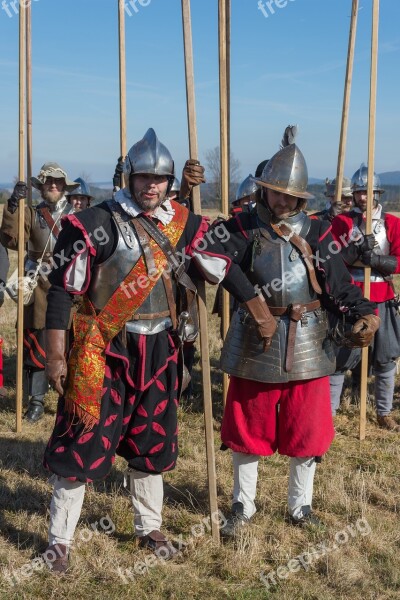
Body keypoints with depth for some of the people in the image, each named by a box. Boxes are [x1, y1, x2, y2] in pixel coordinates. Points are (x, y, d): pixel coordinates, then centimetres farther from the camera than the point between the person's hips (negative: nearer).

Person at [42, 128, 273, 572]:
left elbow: (224, 267, 12)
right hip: (105, 351, -5)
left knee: (152, 442, 17)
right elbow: (62, 288, -12)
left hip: (159, 351, 5)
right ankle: (59, 540, 17)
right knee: (82, 442, 0)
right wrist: (55, 354, -14)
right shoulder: (98, 223, -13)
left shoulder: (183, 224, 2)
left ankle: (149, 528, 36)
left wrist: (259, 310, 14)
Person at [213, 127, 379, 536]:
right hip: (255, 344, -1)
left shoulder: (316, 233, 1)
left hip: (307, 345, 2)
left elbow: (339, 285, 0)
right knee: (248, 429, 11)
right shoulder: (243, 228, -3)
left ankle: (300, 506, 32)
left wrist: (364, 315, -19)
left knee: (306, 430, 12)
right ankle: (243, 506, 30)